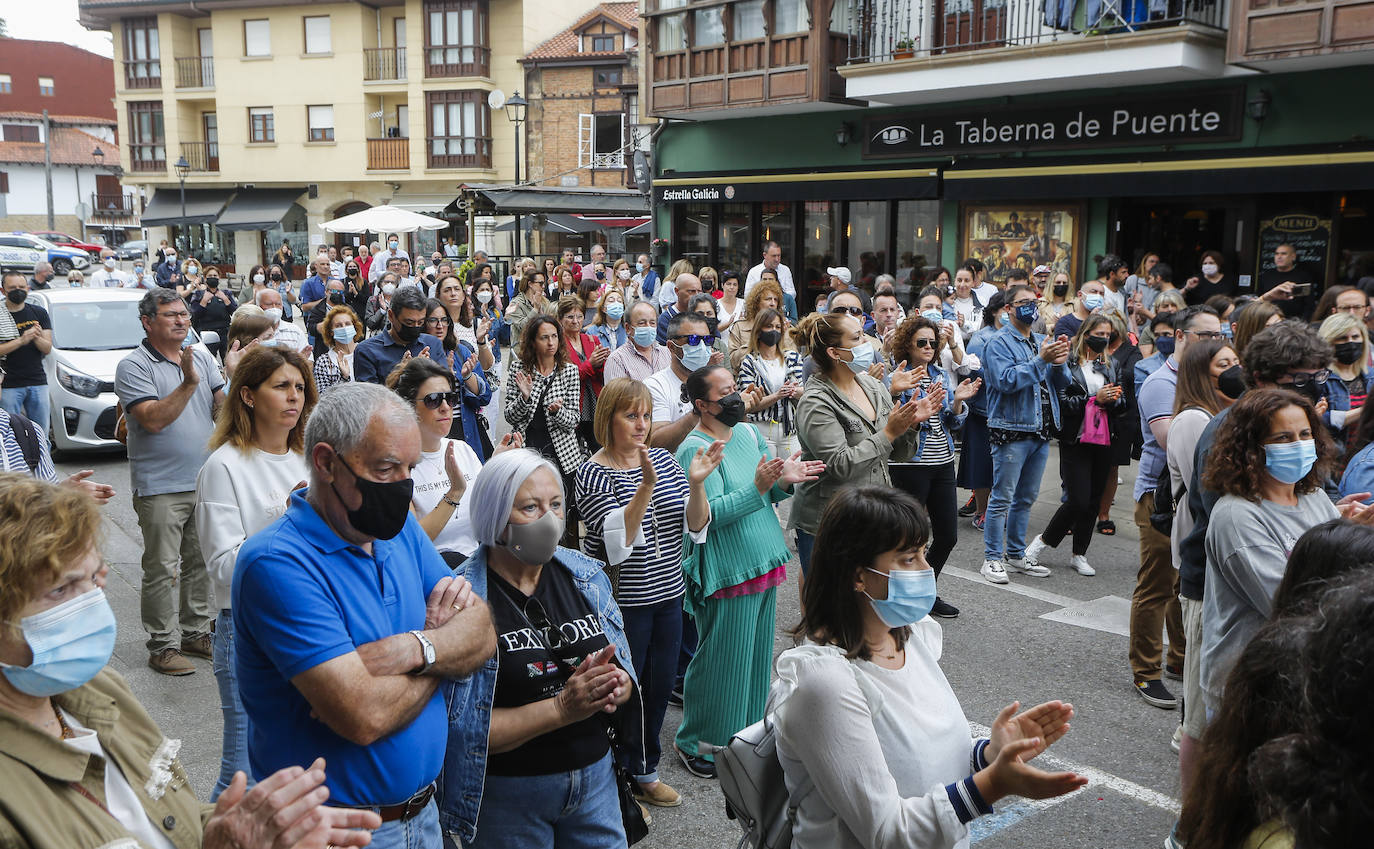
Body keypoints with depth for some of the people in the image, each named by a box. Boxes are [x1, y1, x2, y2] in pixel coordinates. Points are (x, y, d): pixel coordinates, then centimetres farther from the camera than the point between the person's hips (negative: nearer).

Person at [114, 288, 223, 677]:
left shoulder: (202, 359, 10)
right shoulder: (133, 366, -7)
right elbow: (154, 419, -18)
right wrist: (189, 382, -24)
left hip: (205, 482, 6)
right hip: (161, 487, -5)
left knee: (201, 563, 14)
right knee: (162, 569, 1)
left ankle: (196, 633, 26)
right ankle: (162, 645, 10)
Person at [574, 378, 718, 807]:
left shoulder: (662, 458, 4)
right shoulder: (594, 472, -13)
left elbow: (696, 525, -2)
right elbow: (618, 538, -26)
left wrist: (696, 483, -21)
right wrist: (646, 485, -35)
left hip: (667, 594, 6)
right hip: (622, 601, -6)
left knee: (660, 686, 16)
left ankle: (645, 770, 37)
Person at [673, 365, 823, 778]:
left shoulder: (748, 431, 7)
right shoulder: (695, 449, -17)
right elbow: (711, 514, -24)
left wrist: (785, 480, -7)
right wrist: (758, 486, -33)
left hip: (762, 562, 8)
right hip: (726, 569, -8)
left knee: (756, 652, 18)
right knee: (720, 660, 2)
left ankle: (746, 731, 35)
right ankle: (693, 742, 19)